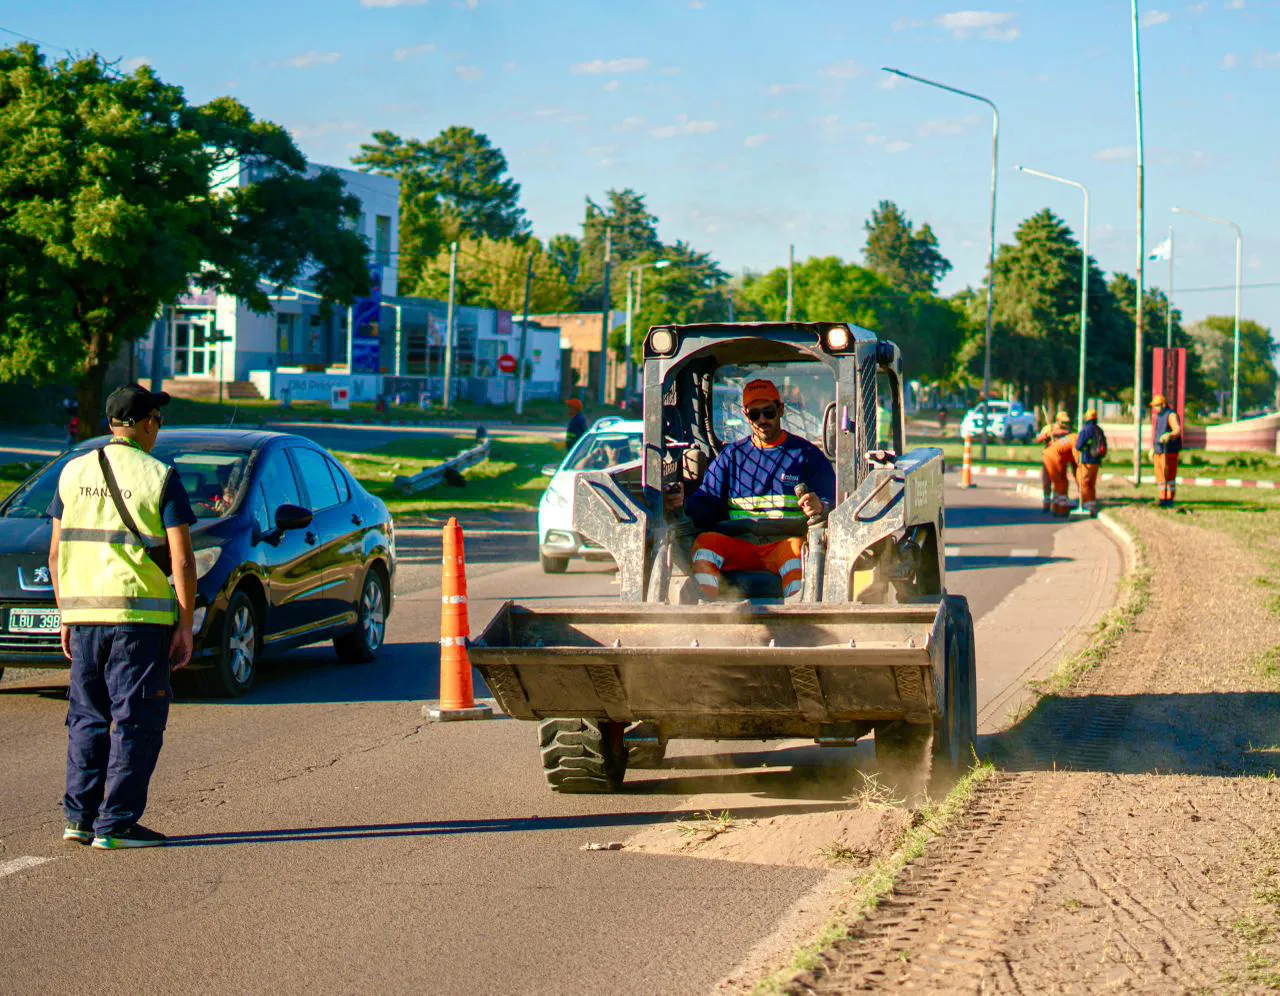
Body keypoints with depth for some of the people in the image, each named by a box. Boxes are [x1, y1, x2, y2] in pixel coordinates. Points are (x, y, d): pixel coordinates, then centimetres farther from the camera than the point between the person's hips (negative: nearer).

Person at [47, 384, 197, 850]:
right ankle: (115, 824, -2)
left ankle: (79, 817, 13)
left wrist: (66, 616, 17)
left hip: (83, 614, 5)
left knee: (87, 718, 15)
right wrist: (185, 626, -3)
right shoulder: (158, 477, -5)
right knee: (136, 722, 1)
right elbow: (181, 559, -9)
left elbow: (56, 553, 10)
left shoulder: (74, 472, 9)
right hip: (140, 616, -5)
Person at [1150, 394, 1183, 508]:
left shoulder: (1171, 415, -10)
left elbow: (1178, 430, -26)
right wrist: (1152, 448, 29)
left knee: (1168, 475, -7)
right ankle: (1162, 498, 13)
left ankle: (1169, 499, -5)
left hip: (1169, 451, -9)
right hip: (1158, 451, 9)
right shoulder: (1158, 416, 18)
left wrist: (1169, 435, -46)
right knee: (1160, 475, 8)